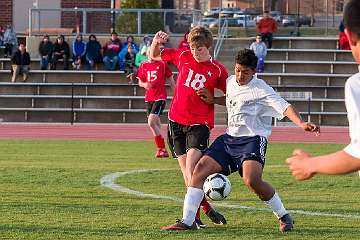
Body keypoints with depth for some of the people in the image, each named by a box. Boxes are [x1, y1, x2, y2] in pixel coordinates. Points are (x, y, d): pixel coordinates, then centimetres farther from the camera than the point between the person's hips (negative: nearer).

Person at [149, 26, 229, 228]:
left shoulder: (218, 70, -6)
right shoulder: (182, 56, 2)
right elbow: (154, 56, 15)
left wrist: (212, 99, -12)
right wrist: (156, 42, -4)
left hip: (200, 124, -4)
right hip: (176, 120, 4)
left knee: (190, 167, -20)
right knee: (186, 171, 6)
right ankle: (206, 208, 19)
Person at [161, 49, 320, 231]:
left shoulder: (261, 90, -11)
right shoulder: (230, 82, 11)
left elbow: (284, 107, -23)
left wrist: (302, 124, -38)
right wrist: (213, 100, 18)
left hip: (252, 139, -7)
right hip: (229, 138, 7)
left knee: (252, 180, -29)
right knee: (201, 168, -6)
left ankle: (284, 217, -8)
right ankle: (187, 221, -3)